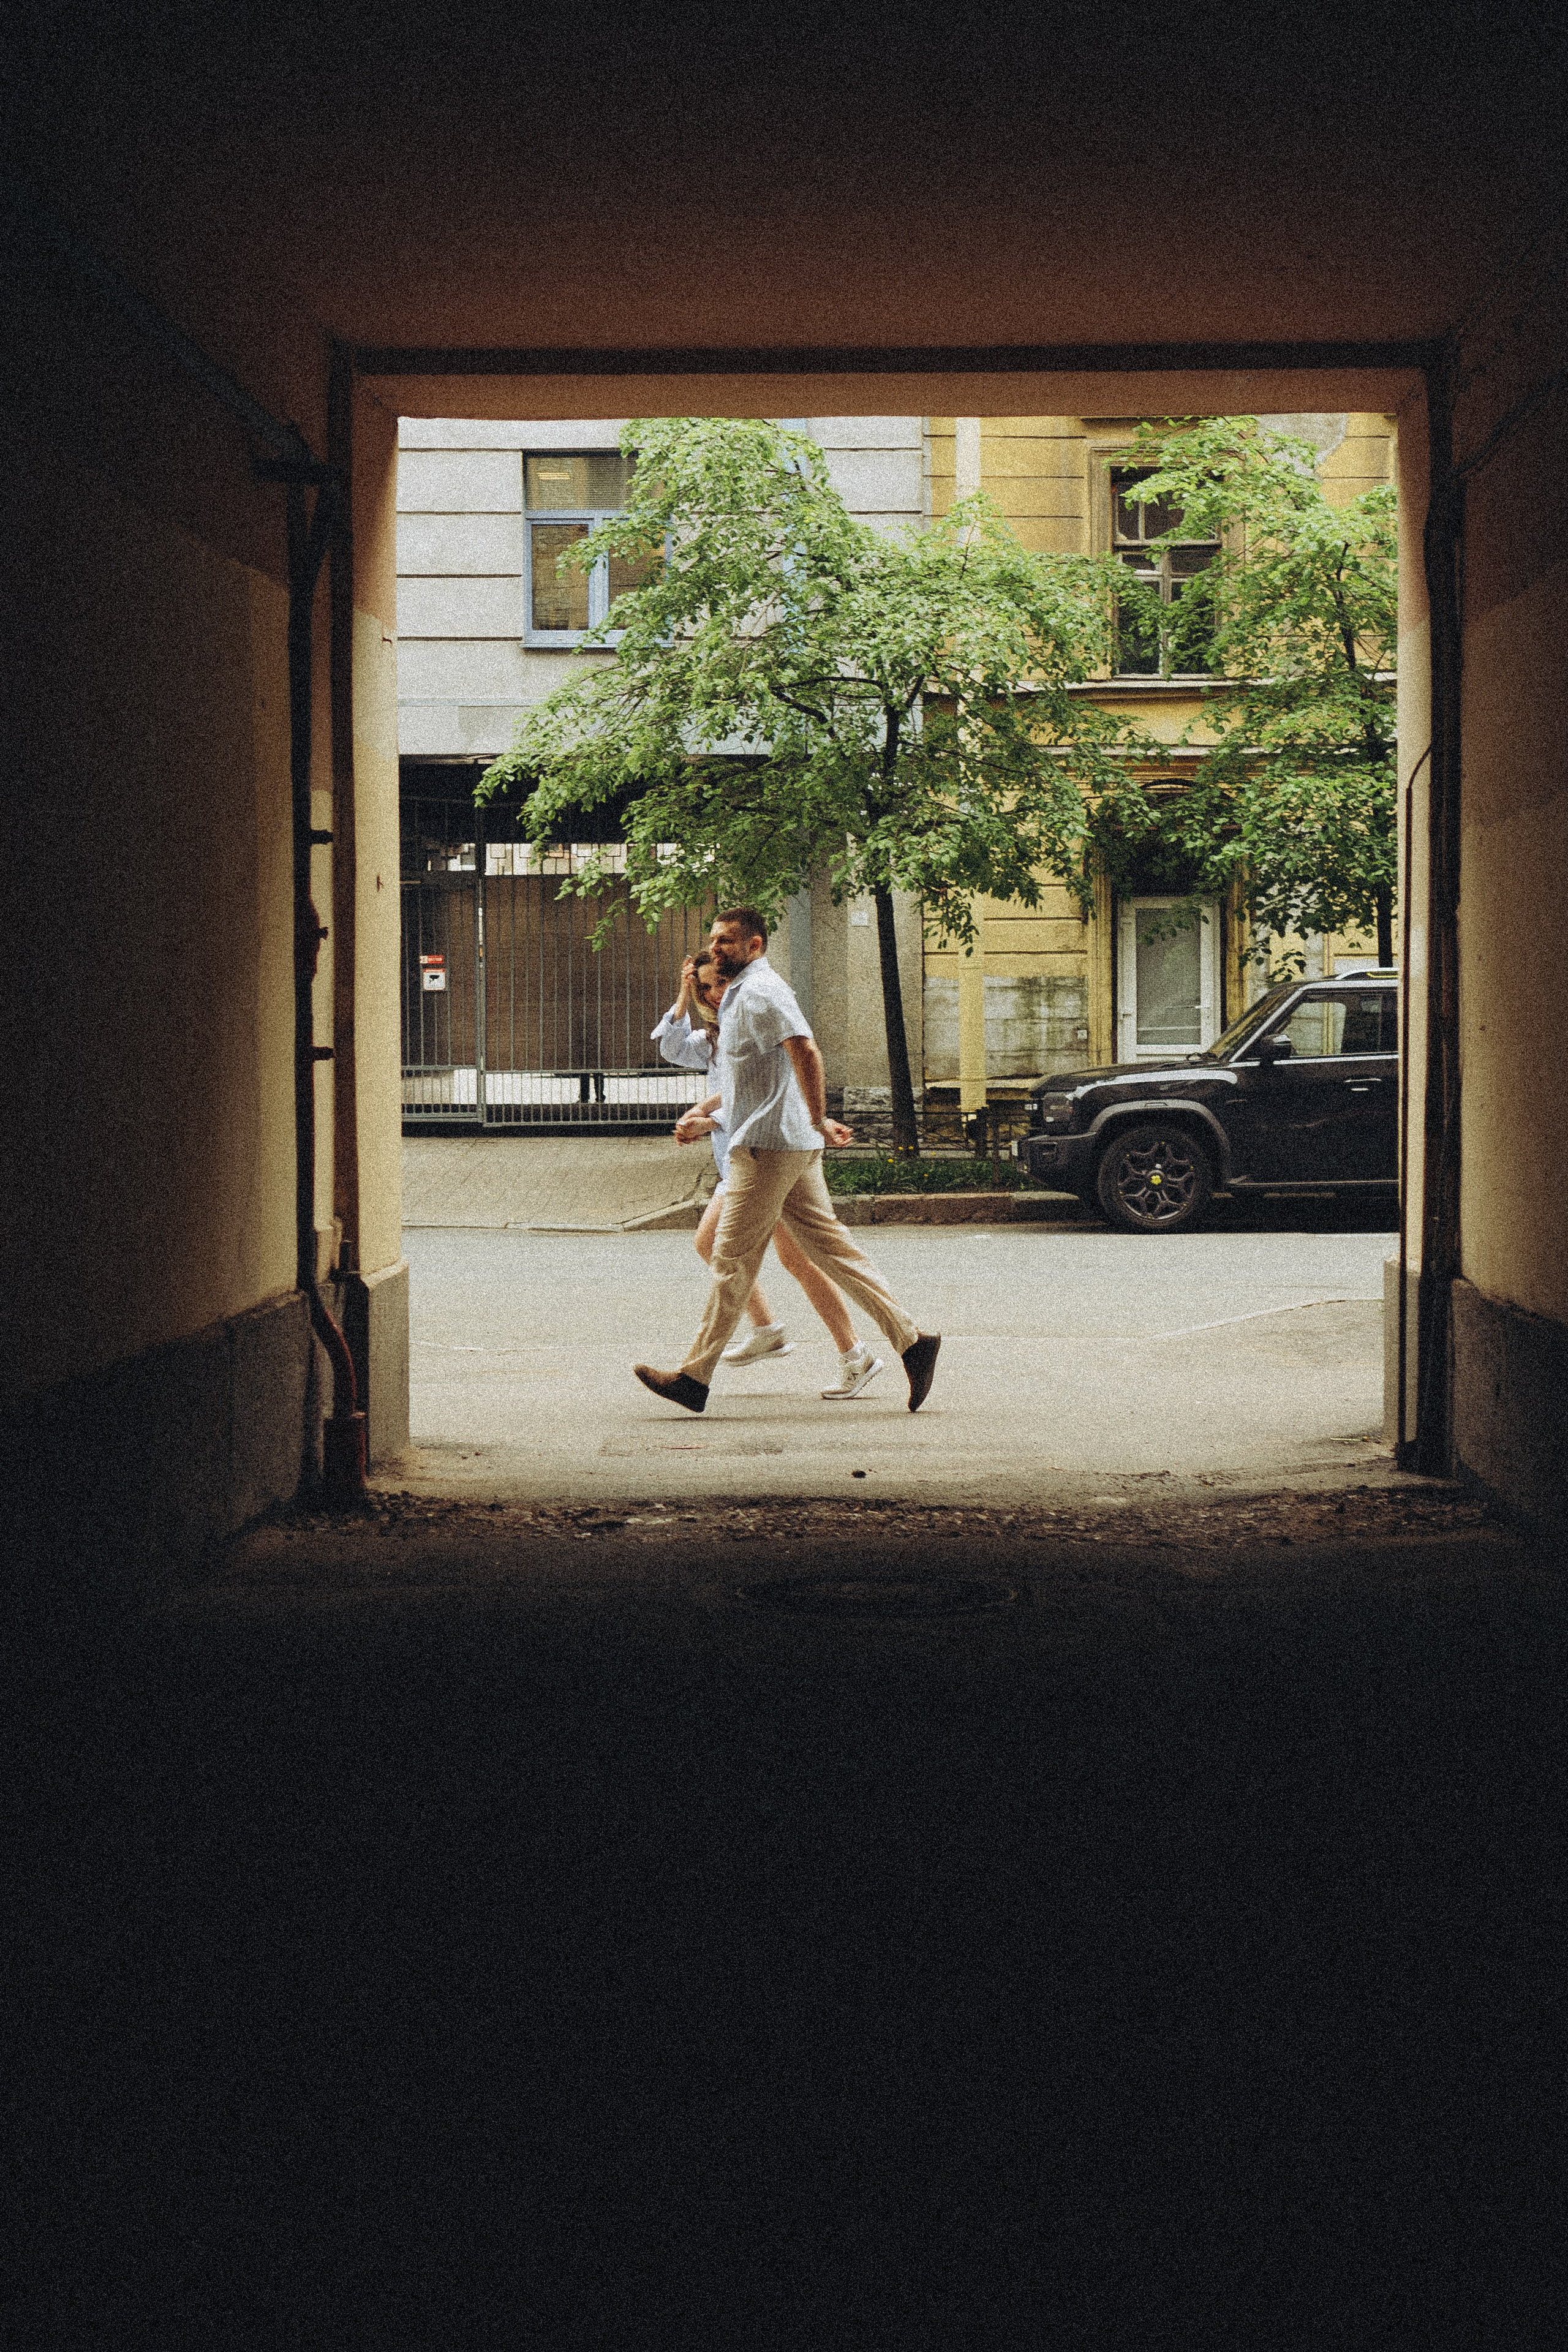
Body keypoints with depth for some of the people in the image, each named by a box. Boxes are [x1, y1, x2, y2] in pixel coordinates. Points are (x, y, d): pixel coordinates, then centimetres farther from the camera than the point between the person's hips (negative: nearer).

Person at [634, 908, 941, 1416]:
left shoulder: (760, 992, -12)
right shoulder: (741, 994, 21)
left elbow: (805, 1053, -25)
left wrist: (818, 1122, -22)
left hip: (768, 1146, -10)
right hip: (789, 1149, 10)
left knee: (732, 1259, -5)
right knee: (830, 1247, 8)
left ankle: (695, 1378, -1)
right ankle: (912, 1340, 4)